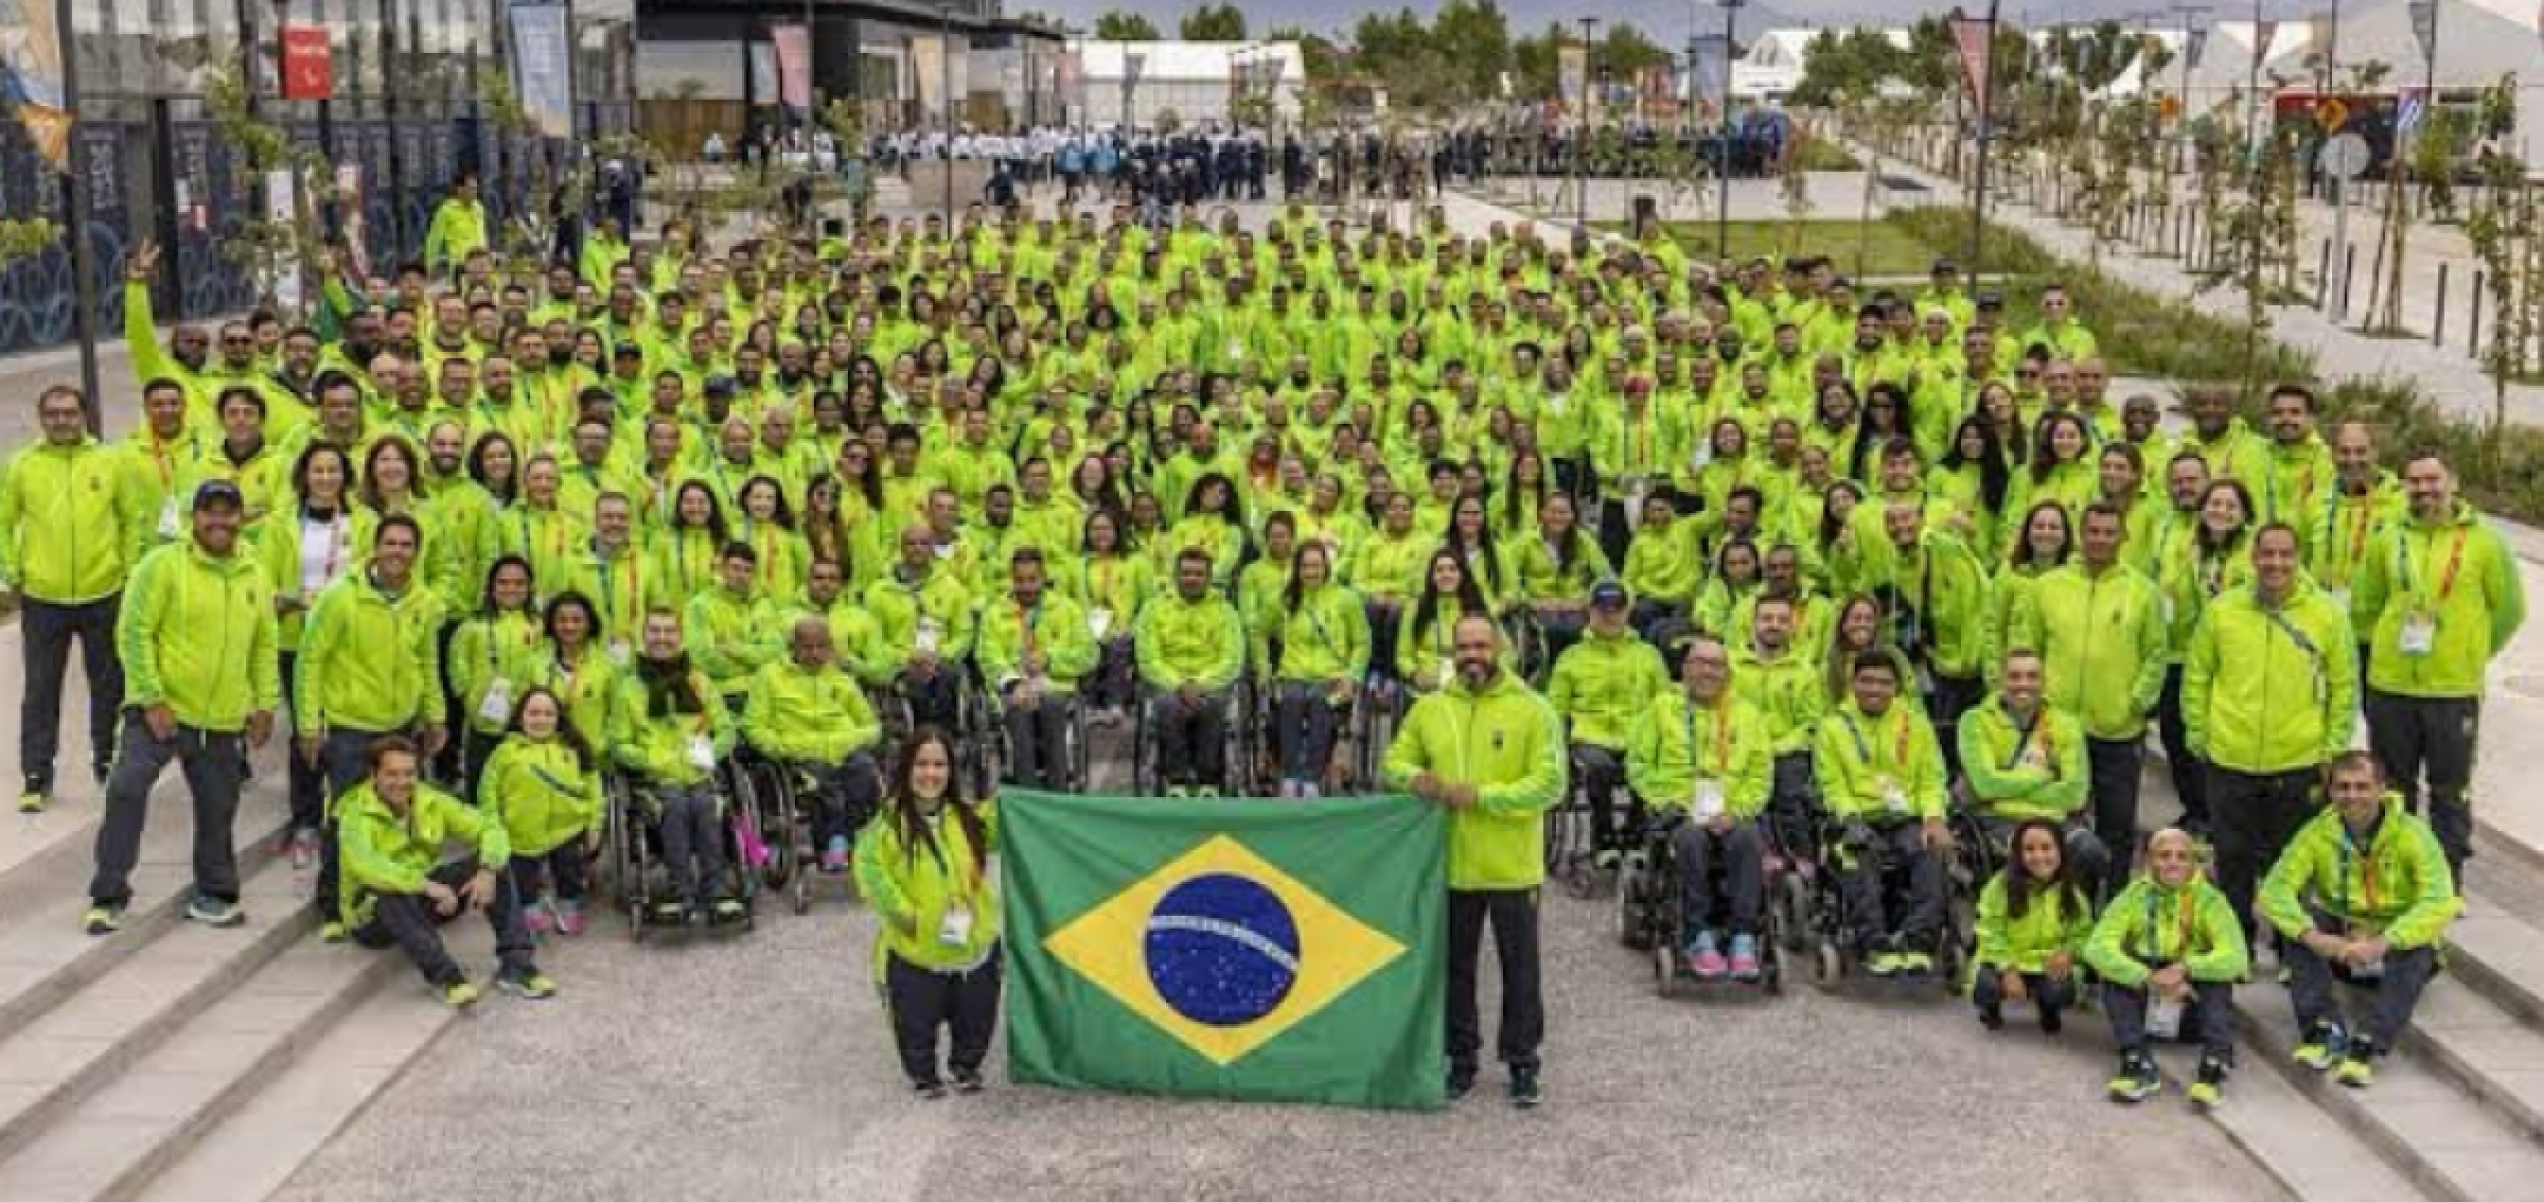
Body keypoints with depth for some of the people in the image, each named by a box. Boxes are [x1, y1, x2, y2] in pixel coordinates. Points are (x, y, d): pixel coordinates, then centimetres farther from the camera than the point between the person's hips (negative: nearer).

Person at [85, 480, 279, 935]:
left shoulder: (254, 578, 8)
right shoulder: (162, 565, -9)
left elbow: (264, 647, 15)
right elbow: (133, 633, -11)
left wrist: (265, 704, 8)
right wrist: (152, 699, -16)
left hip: (223, 721, 4)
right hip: (160, 711, -4)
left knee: (218, 810, 12)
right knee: (127, 790, -13)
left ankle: (214, 894, 28)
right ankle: (108, 896, -1)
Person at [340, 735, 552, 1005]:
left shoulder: (430, 801, -3)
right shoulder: (357, 813, -19)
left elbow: (490, 827, -4)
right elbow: (365, 865, -38)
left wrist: (488, 871, -24)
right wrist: (427, 886, -44)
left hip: (424, 901, 6)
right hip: (373, 915, -5)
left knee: (494, 860, -12)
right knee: (391, 891, -40)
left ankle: (515, 964, -18)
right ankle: (443, 974, -35)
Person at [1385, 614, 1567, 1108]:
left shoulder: (1532, 709, -8)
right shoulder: (1429, 707, 4)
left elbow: (1549, 784, -12)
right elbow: (1396, 760, 12)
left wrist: (1482, 796, -20)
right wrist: (1414, 778, -12)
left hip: (1512, 867, -3)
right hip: (1451, 863, 3)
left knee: (1519, 969, 7)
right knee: (1456, 966, 13)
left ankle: (1522, 1063, 18)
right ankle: (1461, 1059, 26)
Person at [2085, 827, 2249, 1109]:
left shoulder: (2209, 900, -8)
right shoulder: (2134, 896, -7)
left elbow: (2236, 958, -22)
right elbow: (2096, 948, -22)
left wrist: (2185, 968, -38)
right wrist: (2150, 978, -35)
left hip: (2193, 1011, -1)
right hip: (2146, 1010, 1)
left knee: (2218, 970, -27)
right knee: (2113, 970, -25)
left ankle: (2216, 1064, -37)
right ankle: (2138, 1063, -35)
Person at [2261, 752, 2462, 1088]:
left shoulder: (2412, 833, -15)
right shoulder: (2317, 833, -9)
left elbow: (2440, 903, -27)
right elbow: (2273, 889, -18)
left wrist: (2382, 943, -40)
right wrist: (2311, 935, -36)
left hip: (2397, 941, -2)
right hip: (2337, 942, 2)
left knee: (2418, 953, -35)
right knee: (2294, 924, -25)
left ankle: (2364, 1046, -38)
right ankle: (2324, 1029, -29)